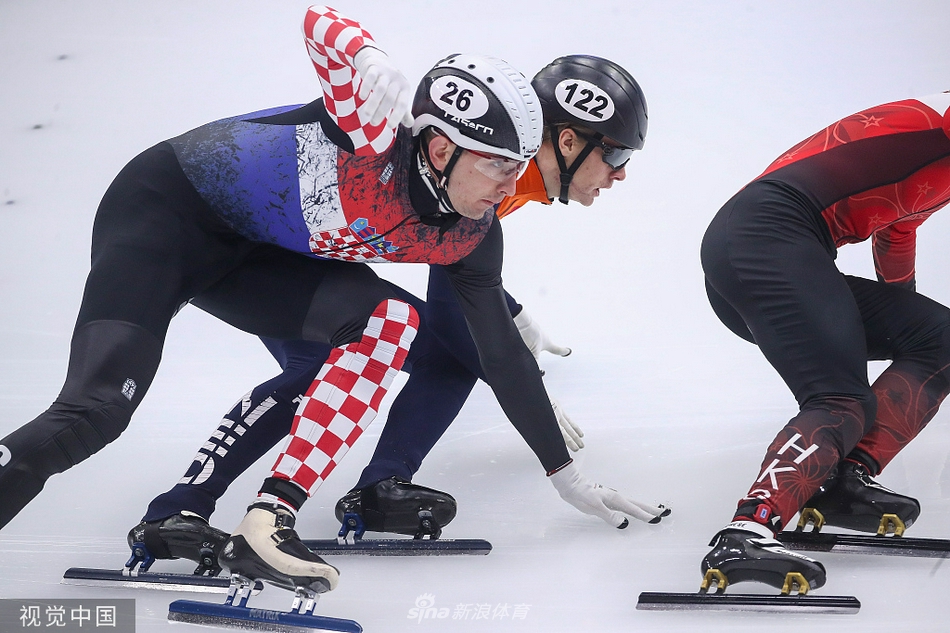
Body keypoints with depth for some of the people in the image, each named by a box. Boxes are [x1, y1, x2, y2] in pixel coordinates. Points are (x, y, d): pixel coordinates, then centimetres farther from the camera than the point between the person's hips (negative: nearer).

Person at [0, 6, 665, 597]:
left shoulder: (470, 237, -8)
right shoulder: (379, 132, -27)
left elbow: (502, 352, 0)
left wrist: (564, 472, 4)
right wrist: (370, 62, -46)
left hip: (251, 258, 7)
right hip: (163, 209, -7)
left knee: (391, 321, -17)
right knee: (94, 415, -23)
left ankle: (267, 522, -18)